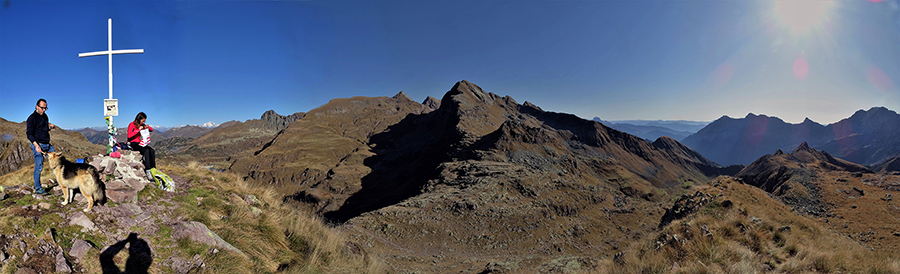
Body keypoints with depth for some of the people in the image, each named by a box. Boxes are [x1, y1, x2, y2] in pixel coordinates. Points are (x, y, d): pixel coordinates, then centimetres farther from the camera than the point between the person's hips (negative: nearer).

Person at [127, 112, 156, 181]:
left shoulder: (142, 125, 11)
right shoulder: (132, 125, -8)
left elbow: (151, 130, 21)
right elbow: (129, 135, -21)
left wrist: (148, 127, -1)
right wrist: (138, 129, -23)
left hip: (139, 143, 7)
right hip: (132, 144, -6)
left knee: (152, 151, -21)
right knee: (146, 151, -32)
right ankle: (148, 173, -37)